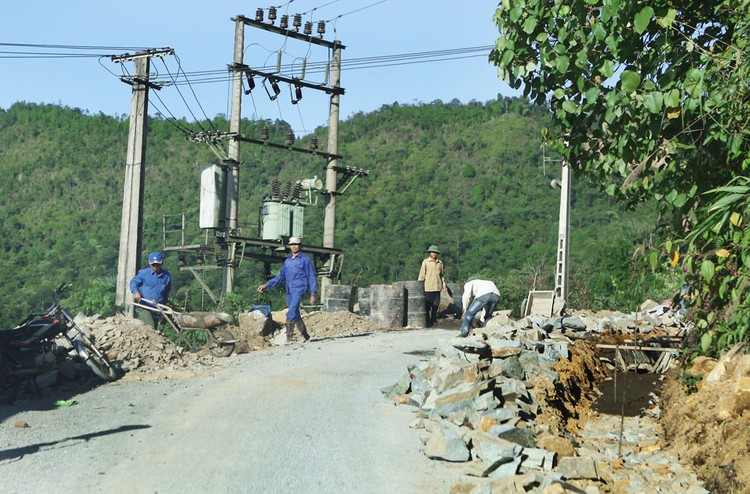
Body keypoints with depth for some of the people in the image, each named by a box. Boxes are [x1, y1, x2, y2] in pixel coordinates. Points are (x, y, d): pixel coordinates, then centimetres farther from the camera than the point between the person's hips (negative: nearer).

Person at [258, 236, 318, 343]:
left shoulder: (305, 260, 0)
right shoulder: (287, 261, 17)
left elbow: (311, 277, 0)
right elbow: (280, 276, 20)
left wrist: (313, 293, -5)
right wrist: (266, 285, 12)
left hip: (299, 290, -7)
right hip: (289, 291, 7)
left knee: (291, 313, -19)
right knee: (295, 315, 10)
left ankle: (289, 337, -20)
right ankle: (305, 335, 23)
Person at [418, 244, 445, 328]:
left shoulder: (440, 263, 12)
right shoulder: (425, 262, 1)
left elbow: (442, 275, 19)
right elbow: (422, 275, 1)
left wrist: (443, 284, 11)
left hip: (437, 287, 4)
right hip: (428, 287, -4)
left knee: (435, 306, 5)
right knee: (427, 306, -3)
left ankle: (433, 322, 13)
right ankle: (427, 323, 2)